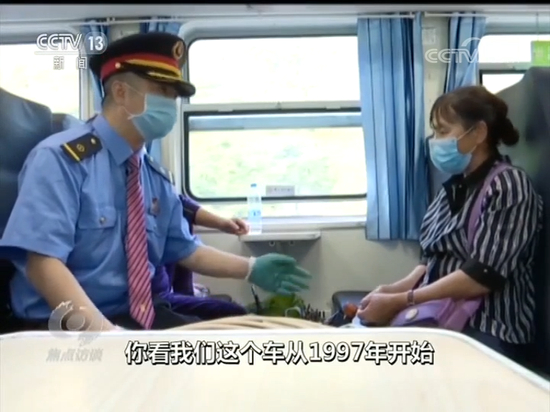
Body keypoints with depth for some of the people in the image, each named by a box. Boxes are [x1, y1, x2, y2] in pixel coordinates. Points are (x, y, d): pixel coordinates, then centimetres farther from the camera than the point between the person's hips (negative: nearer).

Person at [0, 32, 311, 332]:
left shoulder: (158, 179, 8)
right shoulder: (60, 159, -12)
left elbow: (185, 250, 17)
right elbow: (43, 261, -21)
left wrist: (250, 269, 6)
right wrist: (103, 331, -31)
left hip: (140, 316, 7)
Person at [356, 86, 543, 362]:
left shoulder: (508, 185, -9)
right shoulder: (454, 187, 13)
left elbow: (482, 276, -18)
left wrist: (399, 302, -18)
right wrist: (395, 289, -6)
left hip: (486, 332, -6)